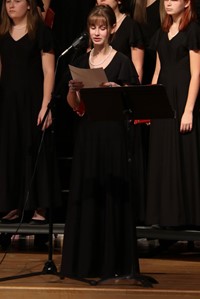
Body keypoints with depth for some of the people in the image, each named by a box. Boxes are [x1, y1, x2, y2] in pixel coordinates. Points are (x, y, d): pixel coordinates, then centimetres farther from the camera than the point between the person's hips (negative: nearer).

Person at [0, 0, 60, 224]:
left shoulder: (40, 31, -3)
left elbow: (48, 71, -6)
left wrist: (46, 105, -14)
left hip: (32, 99, -4)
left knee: (35, 150, 0)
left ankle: (40, 208, 6)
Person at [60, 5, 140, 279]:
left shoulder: (122, 62, -1)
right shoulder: (80, 62, 11)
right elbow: (74, 105, 10)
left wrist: (118, 90, -22)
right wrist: (72, 89, -10)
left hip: (112, 133, -4)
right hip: (87, 132, 4)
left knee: (112, 192, -2)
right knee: (84, 193, 4)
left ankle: (112, 261, 5)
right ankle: (84, 260, 10)